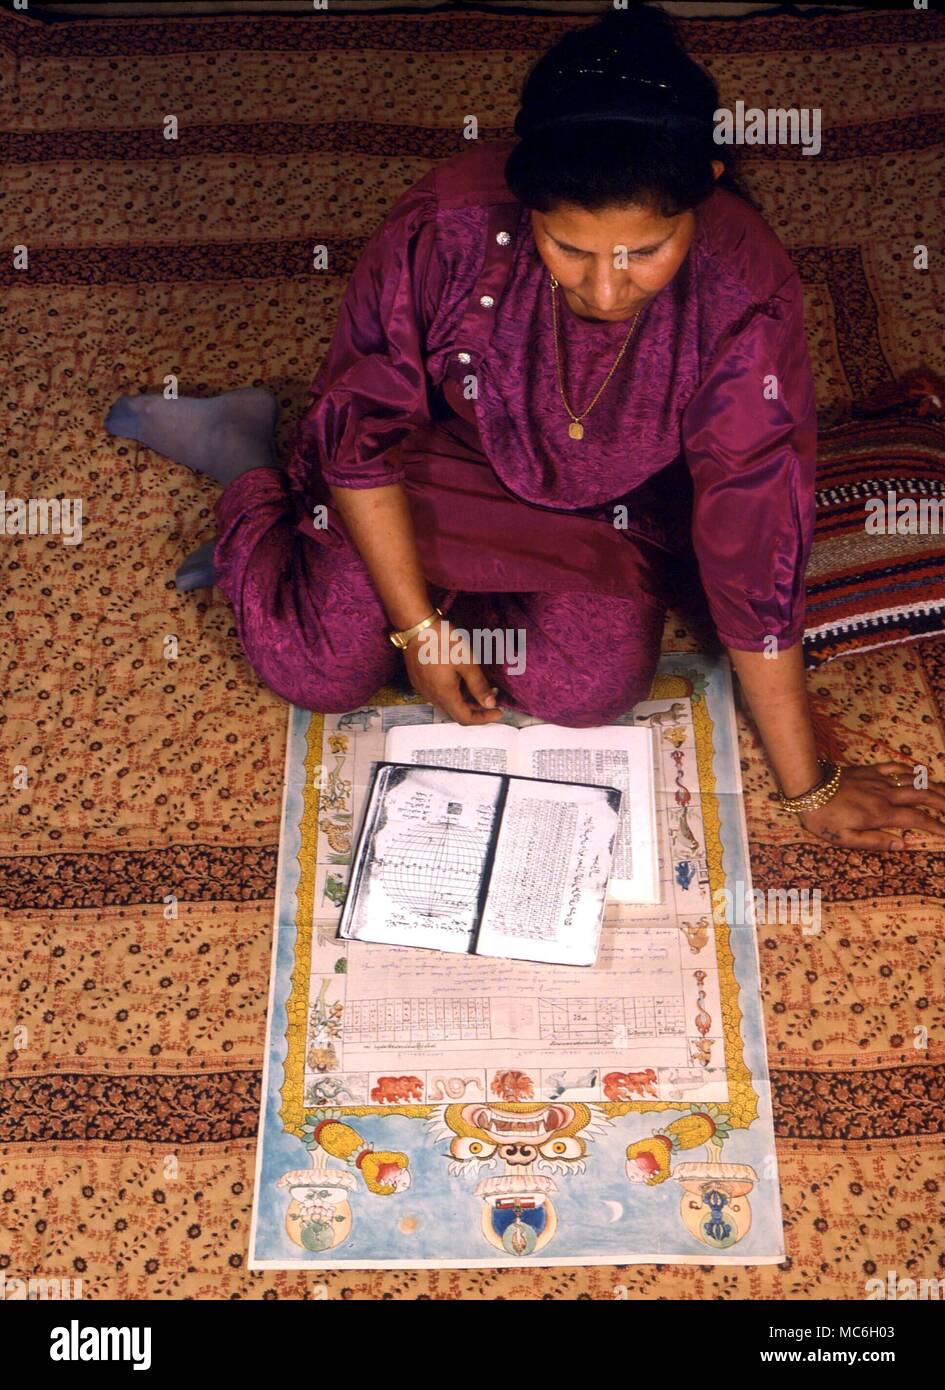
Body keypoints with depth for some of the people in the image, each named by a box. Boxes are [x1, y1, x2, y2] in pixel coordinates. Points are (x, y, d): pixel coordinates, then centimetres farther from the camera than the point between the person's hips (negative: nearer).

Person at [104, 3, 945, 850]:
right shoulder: (448, 225, -32)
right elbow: (361, 432, -18)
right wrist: (419, 627, -17)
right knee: (321, 669, -11)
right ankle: (246, 453, 16)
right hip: (441, 455, -1)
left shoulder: (745, 299, -31)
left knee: (595, 686, -22)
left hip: (611, 508, 2)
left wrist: (809, 789, -19)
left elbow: (756, 543, -25)